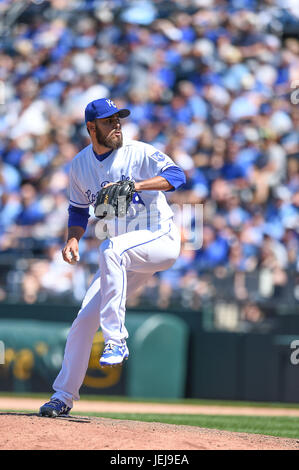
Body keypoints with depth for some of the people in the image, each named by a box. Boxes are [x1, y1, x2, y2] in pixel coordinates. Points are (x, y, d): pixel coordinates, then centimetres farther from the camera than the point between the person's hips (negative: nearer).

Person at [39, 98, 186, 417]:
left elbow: (176, 175, -25)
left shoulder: (139, 153, -10)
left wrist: (135, 185, -40)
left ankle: (116, 340, -33)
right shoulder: (80, 165, 6)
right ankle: (64, 395, 9)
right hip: (126, 258, 6)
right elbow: (79, 209, 19)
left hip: (161, 240, -6)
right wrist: (73, 239, -1)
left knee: (112, 249, -36)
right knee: (86, 316, -3)